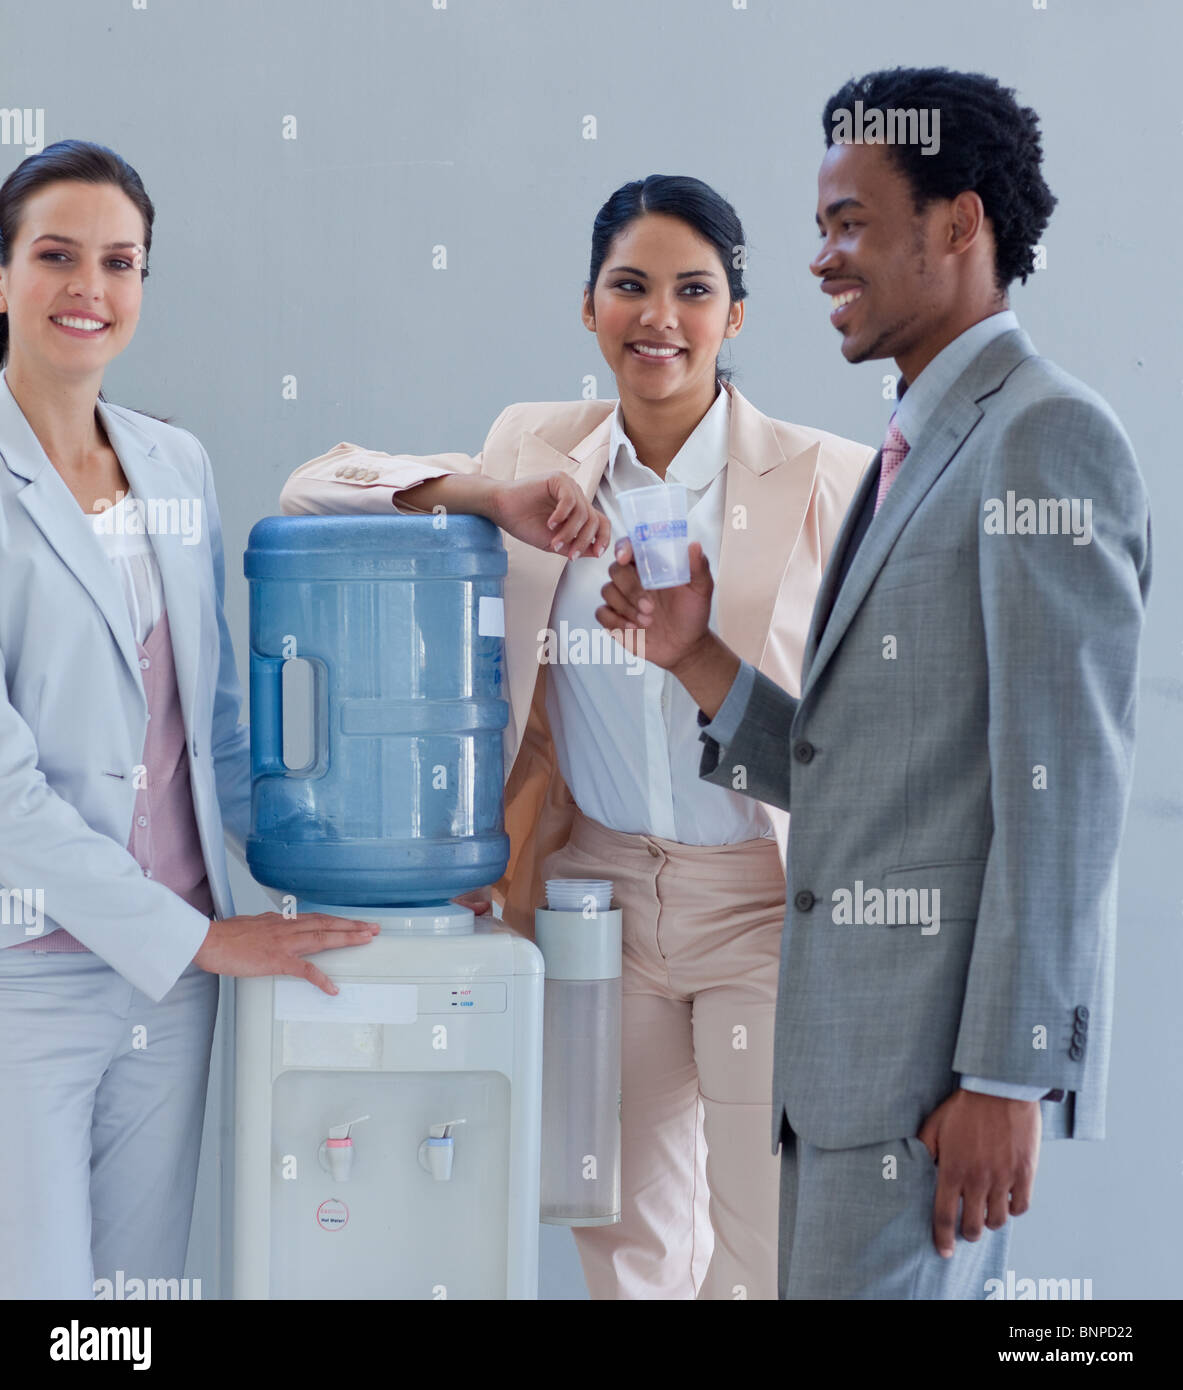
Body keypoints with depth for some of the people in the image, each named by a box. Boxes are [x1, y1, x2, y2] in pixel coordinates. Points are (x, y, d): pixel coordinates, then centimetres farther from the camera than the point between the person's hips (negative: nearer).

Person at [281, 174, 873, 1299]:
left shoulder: (825, 478, -6)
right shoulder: (539, 454, 4)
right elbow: (318, 486, 0)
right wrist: (494, 499, -15)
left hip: (770, 906, -3)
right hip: (600, 892, 4)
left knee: (772, 1257, 1)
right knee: (626, 1248, 16)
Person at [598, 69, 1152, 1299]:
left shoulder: (1045, 436, -11)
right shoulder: (916, 455, 18)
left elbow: (1064, 787, -17)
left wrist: (1007, 1078, -19)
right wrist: (694, 657, 2)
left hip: (947, 1045, -9)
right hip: (851, 1033, 9)